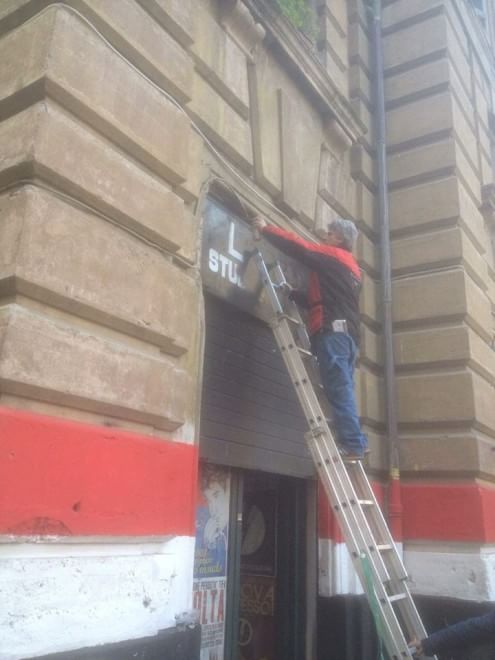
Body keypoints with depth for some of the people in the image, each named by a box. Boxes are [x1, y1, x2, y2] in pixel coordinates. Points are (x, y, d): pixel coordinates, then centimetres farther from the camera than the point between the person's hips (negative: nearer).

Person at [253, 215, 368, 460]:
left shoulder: (334, 256, 7)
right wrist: (294, 294, 23)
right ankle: (356, 443, 0)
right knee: (343, 390, 4)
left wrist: (266, 228, 8)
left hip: (333, 330, -9)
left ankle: (353, 444, -19)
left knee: (339, 389, -14)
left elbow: (300, 248, -1)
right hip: (347, 333, 9)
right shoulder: (351, 268, 31)